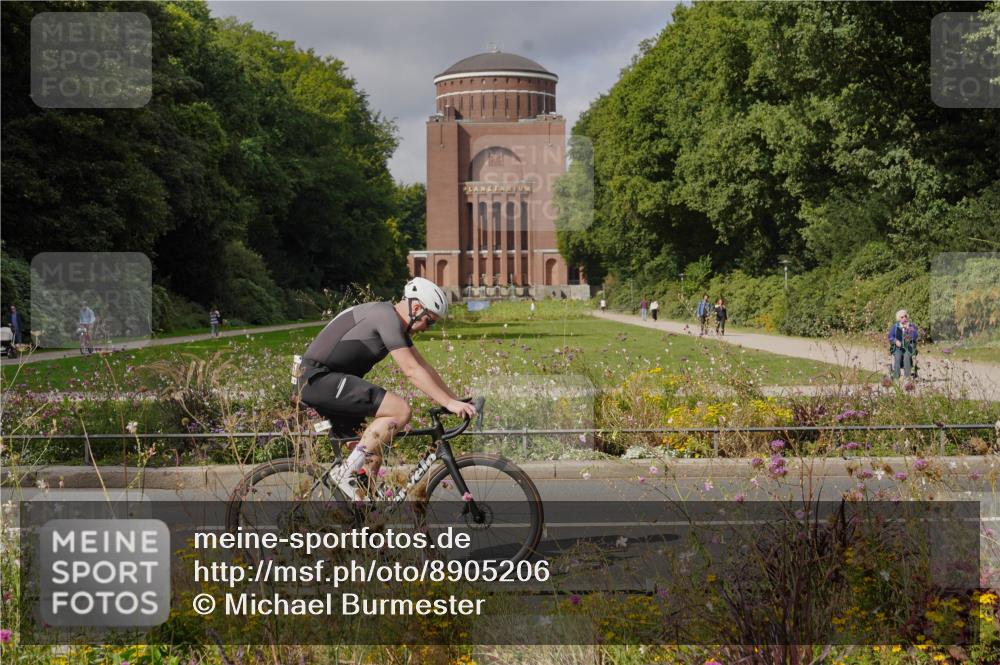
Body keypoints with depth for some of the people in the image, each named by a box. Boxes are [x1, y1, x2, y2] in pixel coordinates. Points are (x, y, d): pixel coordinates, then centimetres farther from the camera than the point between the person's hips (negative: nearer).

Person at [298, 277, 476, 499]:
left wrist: (456, 399, 13)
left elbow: (423, 366, 18)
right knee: (400, 410, -19)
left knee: (372, 453, 13)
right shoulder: (387, 317, -16)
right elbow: (412, 371, -20)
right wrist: (449, 403, -19)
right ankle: (347, 472, -15)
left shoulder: (396, 323, 15)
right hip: (319, 378, -10)